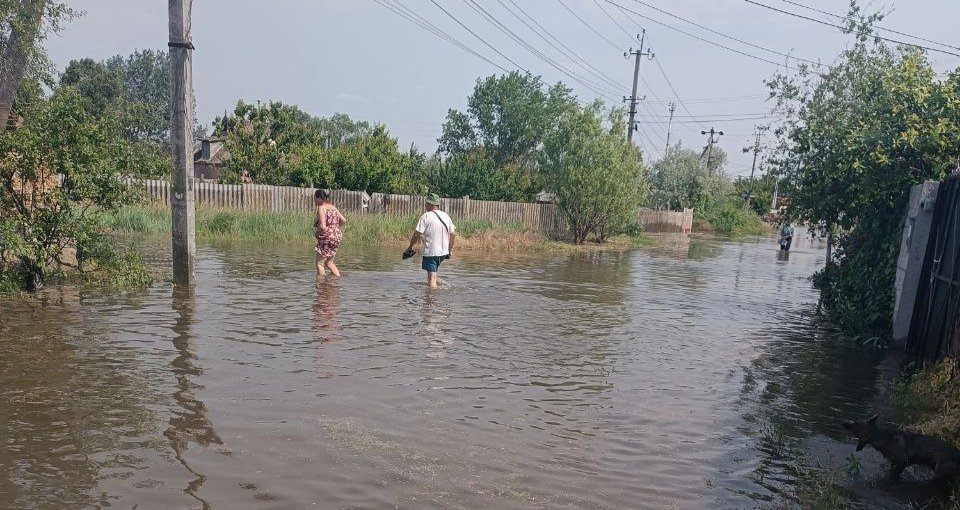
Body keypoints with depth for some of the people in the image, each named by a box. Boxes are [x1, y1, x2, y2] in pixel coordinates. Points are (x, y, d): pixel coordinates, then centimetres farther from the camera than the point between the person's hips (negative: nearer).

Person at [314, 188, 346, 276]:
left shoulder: (321, 208, -14)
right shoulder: (332, 207, 11)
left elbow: (322, 227, -23)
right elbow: (344, 220, 14)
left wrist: (316, 233, -5)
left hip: (327, 238, -9)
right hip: (337, 236, 9)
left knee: (319, 263, 3)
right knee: (329, 262, 20)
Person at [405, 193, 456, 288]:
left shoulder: (426, 216, -11)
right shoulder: (446, 216, 8)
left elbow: (417, 234, -14)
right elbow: (453, 234, 10)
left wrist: (410, 247, -1)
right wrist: (450, 249, 20)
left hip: (431, 252, -6)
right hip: (443, 252, 6)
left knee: (431, 278, -4)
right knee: (433, 271, 26)